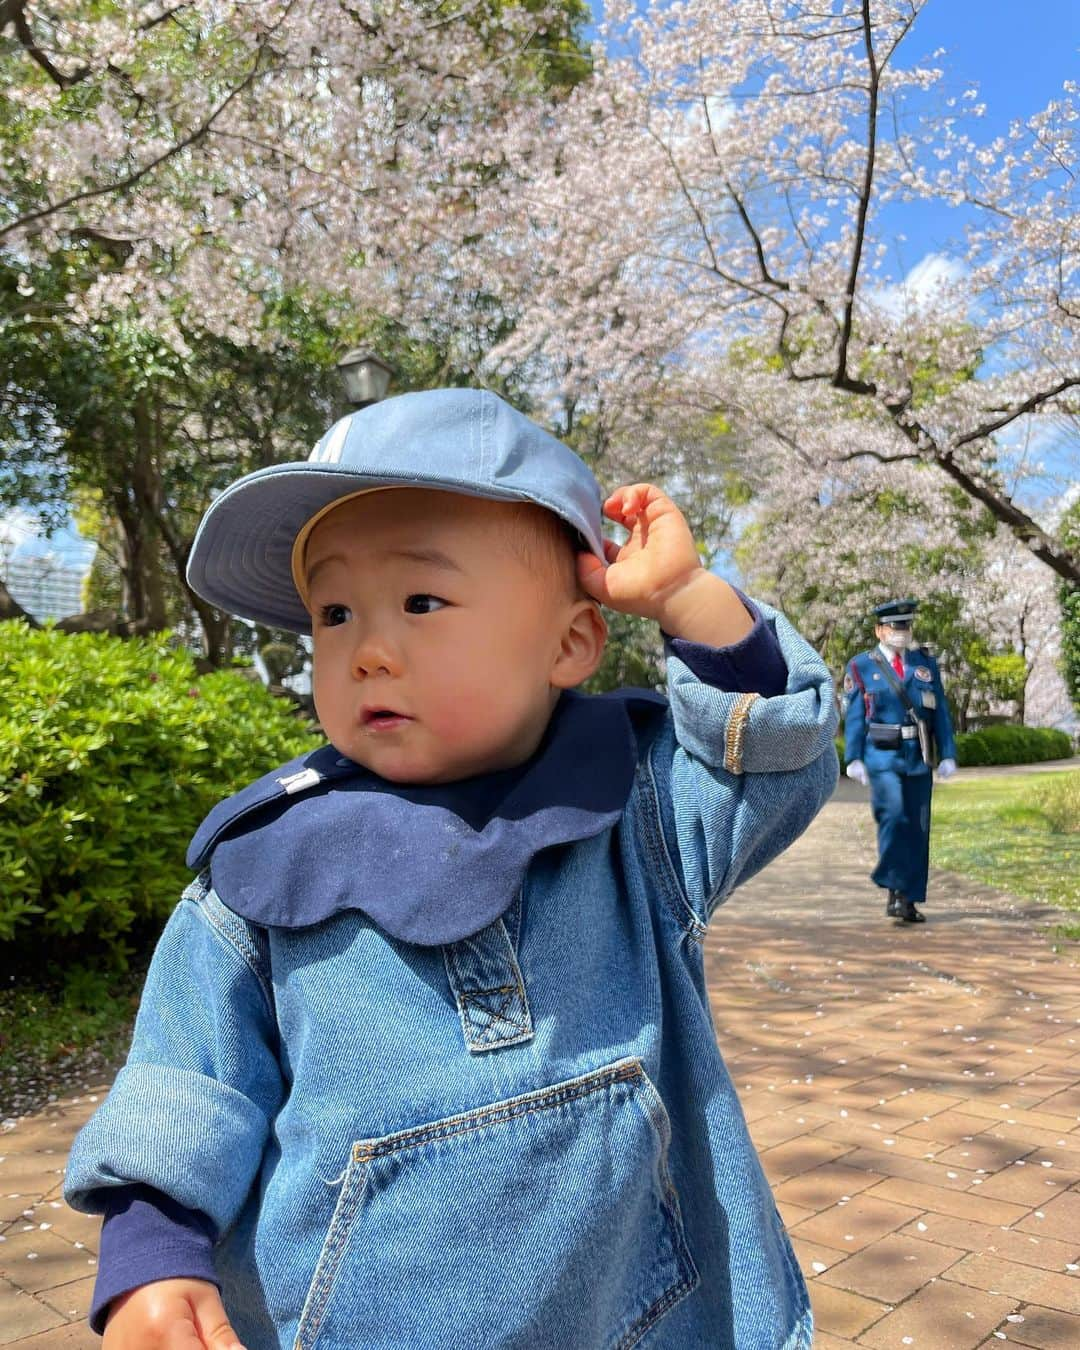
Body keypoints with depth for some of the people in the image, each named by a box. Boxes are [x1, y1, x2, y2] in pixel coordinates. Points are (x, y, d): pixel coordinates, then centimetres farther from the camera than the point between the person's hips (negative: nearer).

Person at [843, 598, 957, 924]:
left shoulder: (926, 663, 12)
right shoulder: (860, 667, 4)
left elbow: (940, 712, 10)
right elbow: (854, 716, 0)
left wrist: (948, 755, 3)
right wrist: (854, 759, -7)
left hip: (919, 759, 4)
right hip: (882, 758, -4)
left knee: (918, 829, 4)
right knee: (894, 817, -21)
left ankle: (909, 900, 14)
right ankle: (894, 890, -8)